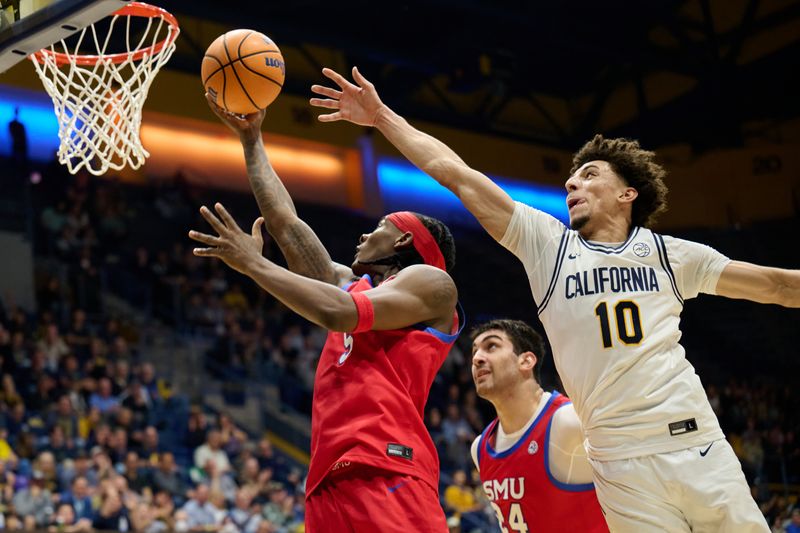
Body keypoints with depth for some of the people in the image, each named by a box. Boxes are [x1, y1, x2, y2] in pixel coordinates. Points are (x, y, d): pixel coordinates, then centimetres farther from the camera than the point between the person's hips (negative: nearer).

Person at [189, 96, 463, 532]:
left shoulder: (430, 281, 7)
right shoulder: (352, 284, 29)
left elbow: (339, 313, -8)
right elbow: (286, 223, 32)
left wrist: (253, 262, 0)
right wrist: (251, 139, 35)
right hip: (329, 482, 7)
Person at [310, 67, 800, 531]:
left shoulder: (667, 254, 9)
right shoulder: (547, 243, 8)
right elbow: (456, 174, 7)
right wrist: (382, 116, 6)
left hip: (699, 447, 1)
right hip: (622, 463, -1)